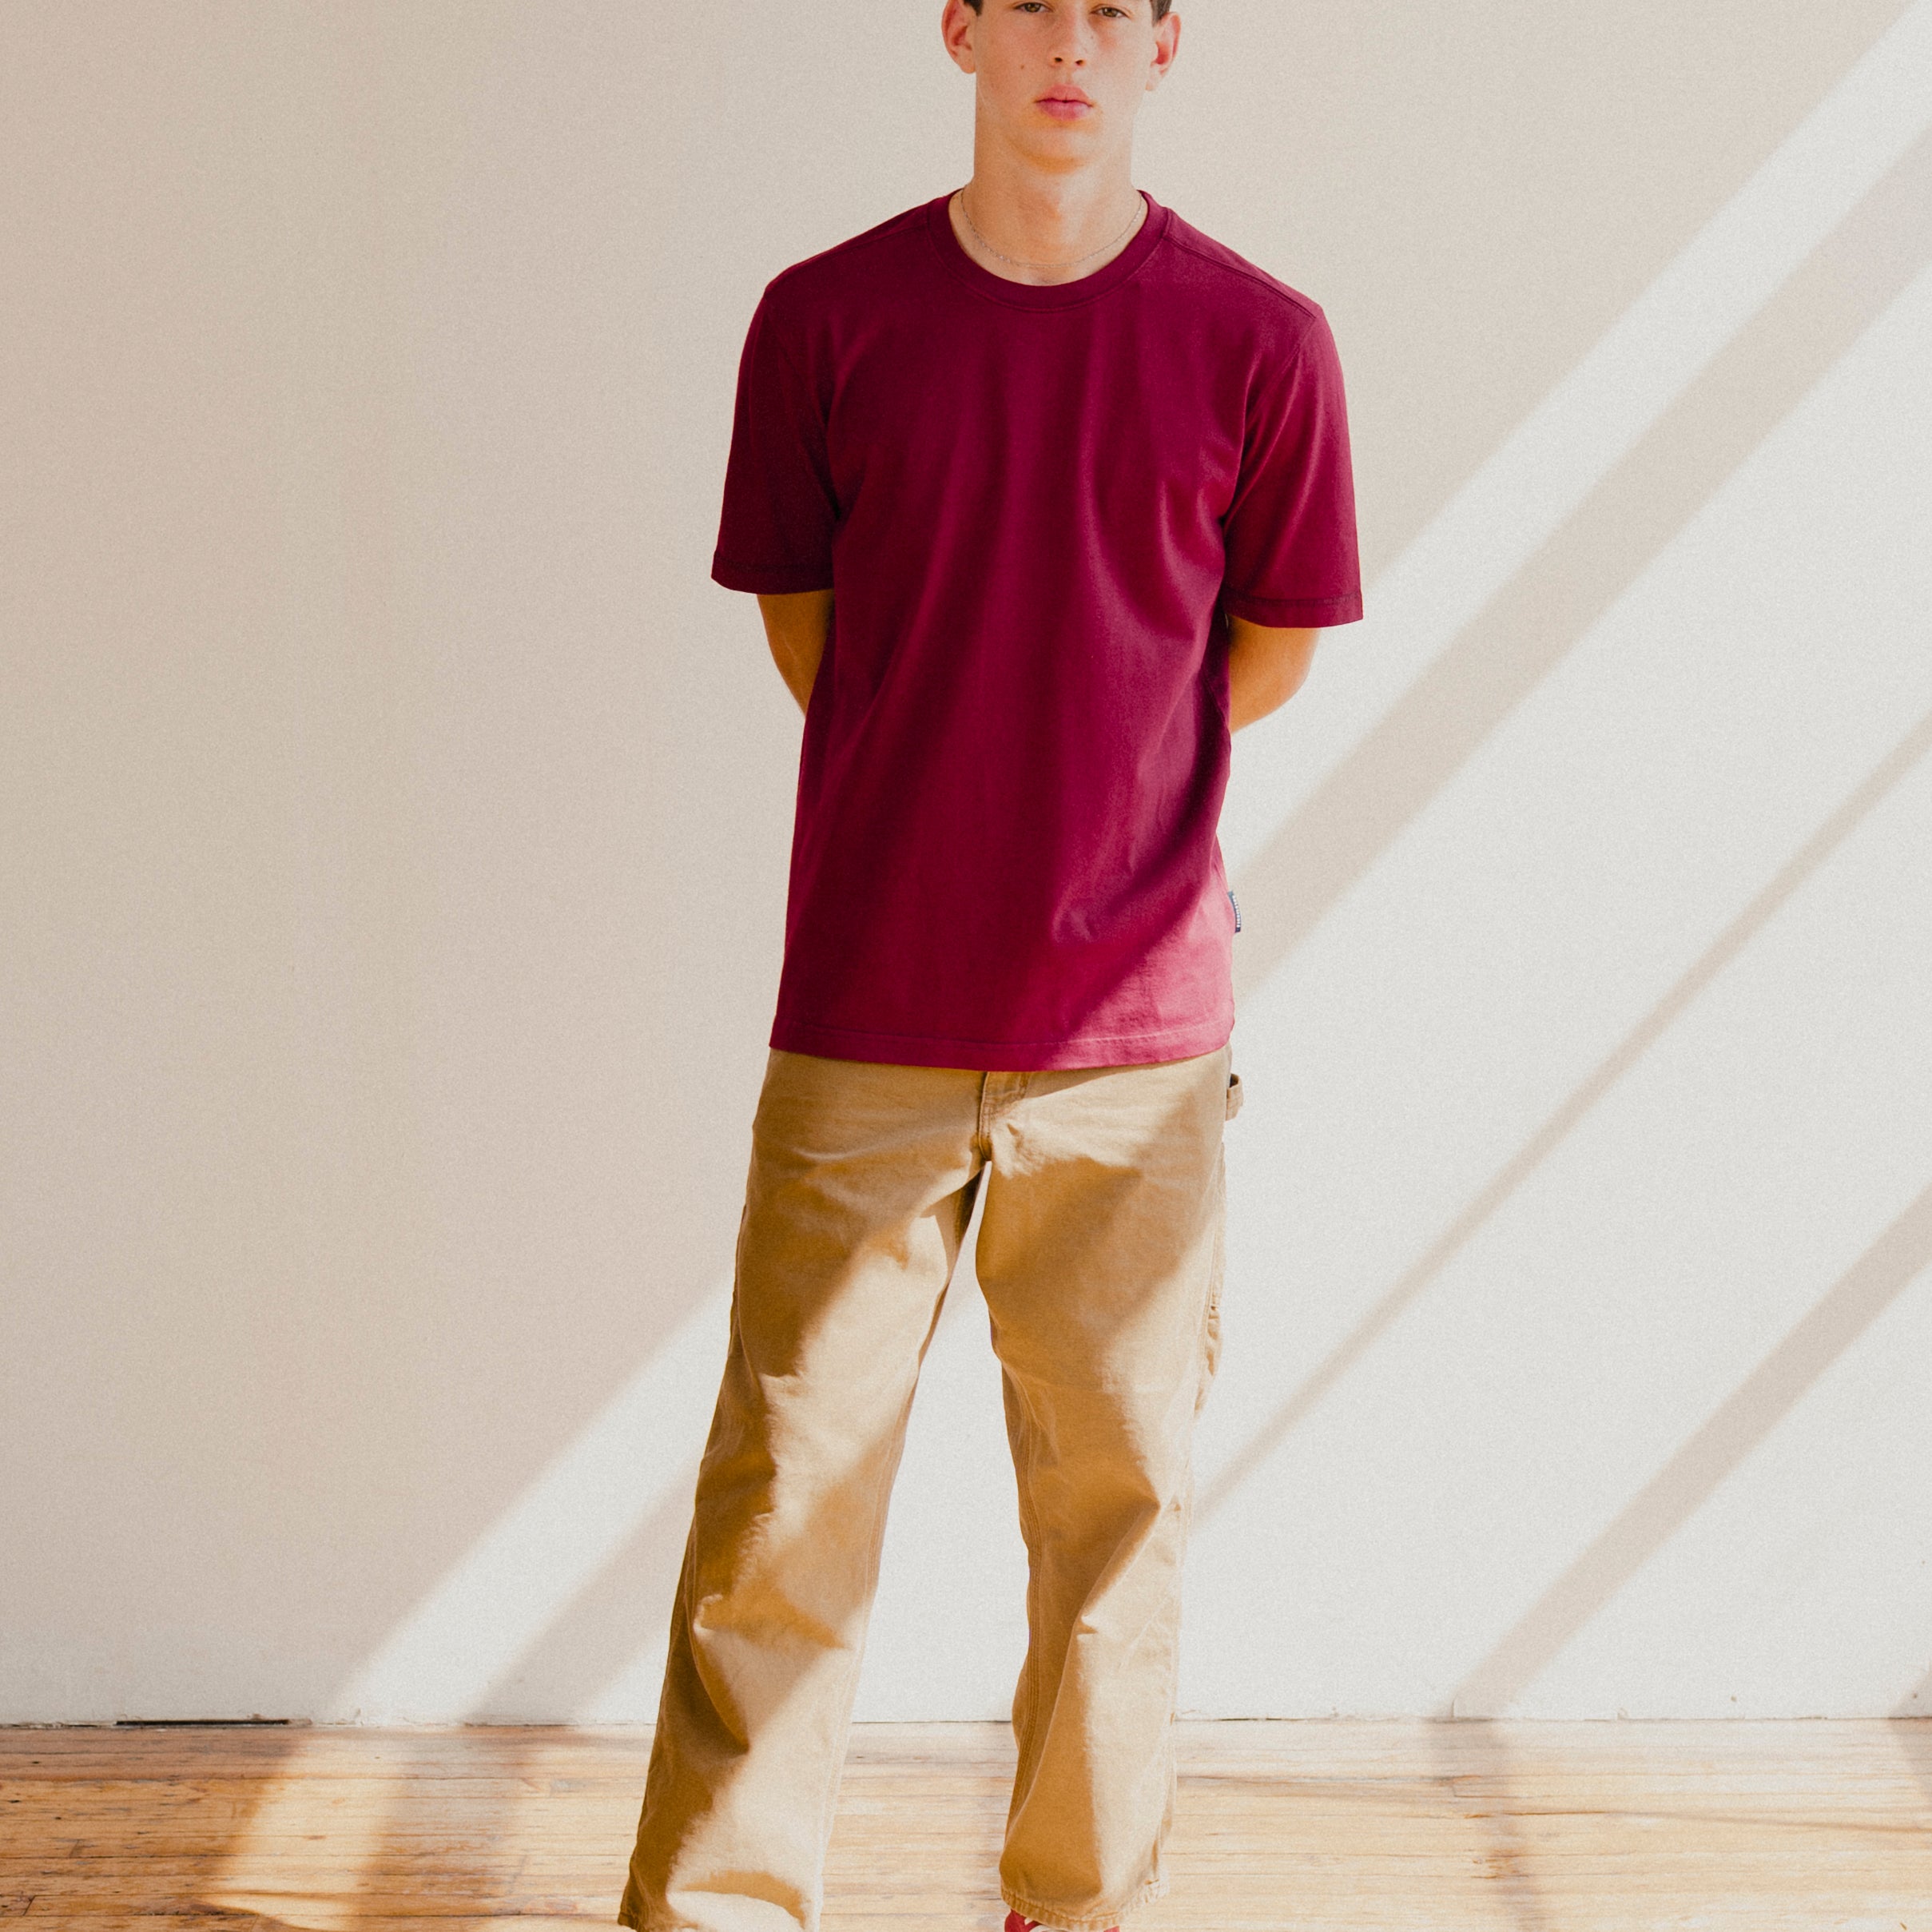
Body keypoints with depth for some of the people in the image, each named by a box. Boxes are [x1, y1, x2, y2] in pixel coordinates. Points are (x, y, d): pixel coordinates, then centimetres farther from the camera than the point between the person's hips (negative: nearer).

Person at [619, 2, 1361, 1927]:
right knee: (780, 1497, 2)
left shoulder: (1257, 343, -1)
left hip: (1133, 1029, 0)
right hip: (864, 1024, 0)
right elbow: (801, 635, 10)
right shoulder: (826, 319, 0)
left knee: (1114, 1493, 9)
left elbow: (1269, 655, 9)